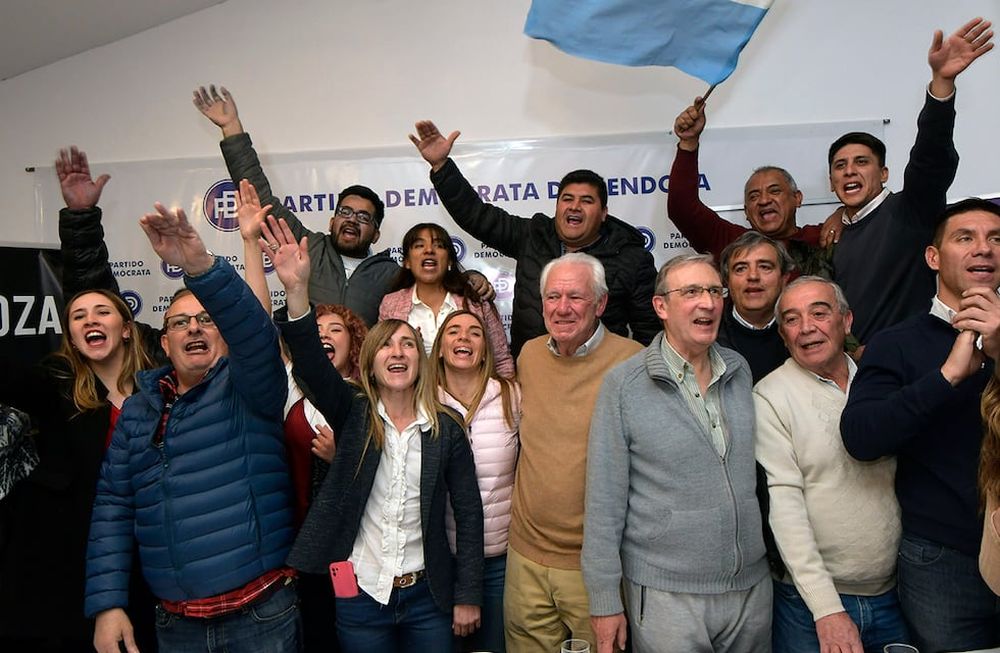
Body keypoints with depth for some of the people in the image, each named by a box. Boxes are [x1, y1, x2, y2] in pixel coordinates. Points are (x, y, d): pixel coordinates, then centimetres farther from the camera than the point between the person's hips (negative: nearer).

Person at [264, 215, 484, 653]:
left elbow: (468, 514, -2)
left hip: (427, 596, 0)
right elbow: (311, 363, -22)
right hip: (359, 595, 0)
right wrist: (296, 291, -37)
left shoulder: (446, 428, -5)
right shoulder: (353, 416, -4)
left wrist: (468, 596, -3)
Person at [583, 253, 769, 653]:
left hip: (753, 586, 5)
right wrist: (604, 600, -9)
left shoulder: (739, 370, 3)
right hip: (664, 594, -4)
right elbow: (604, 500, -11)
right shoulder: (623, 385, -12)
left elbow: (752, 471, 13)